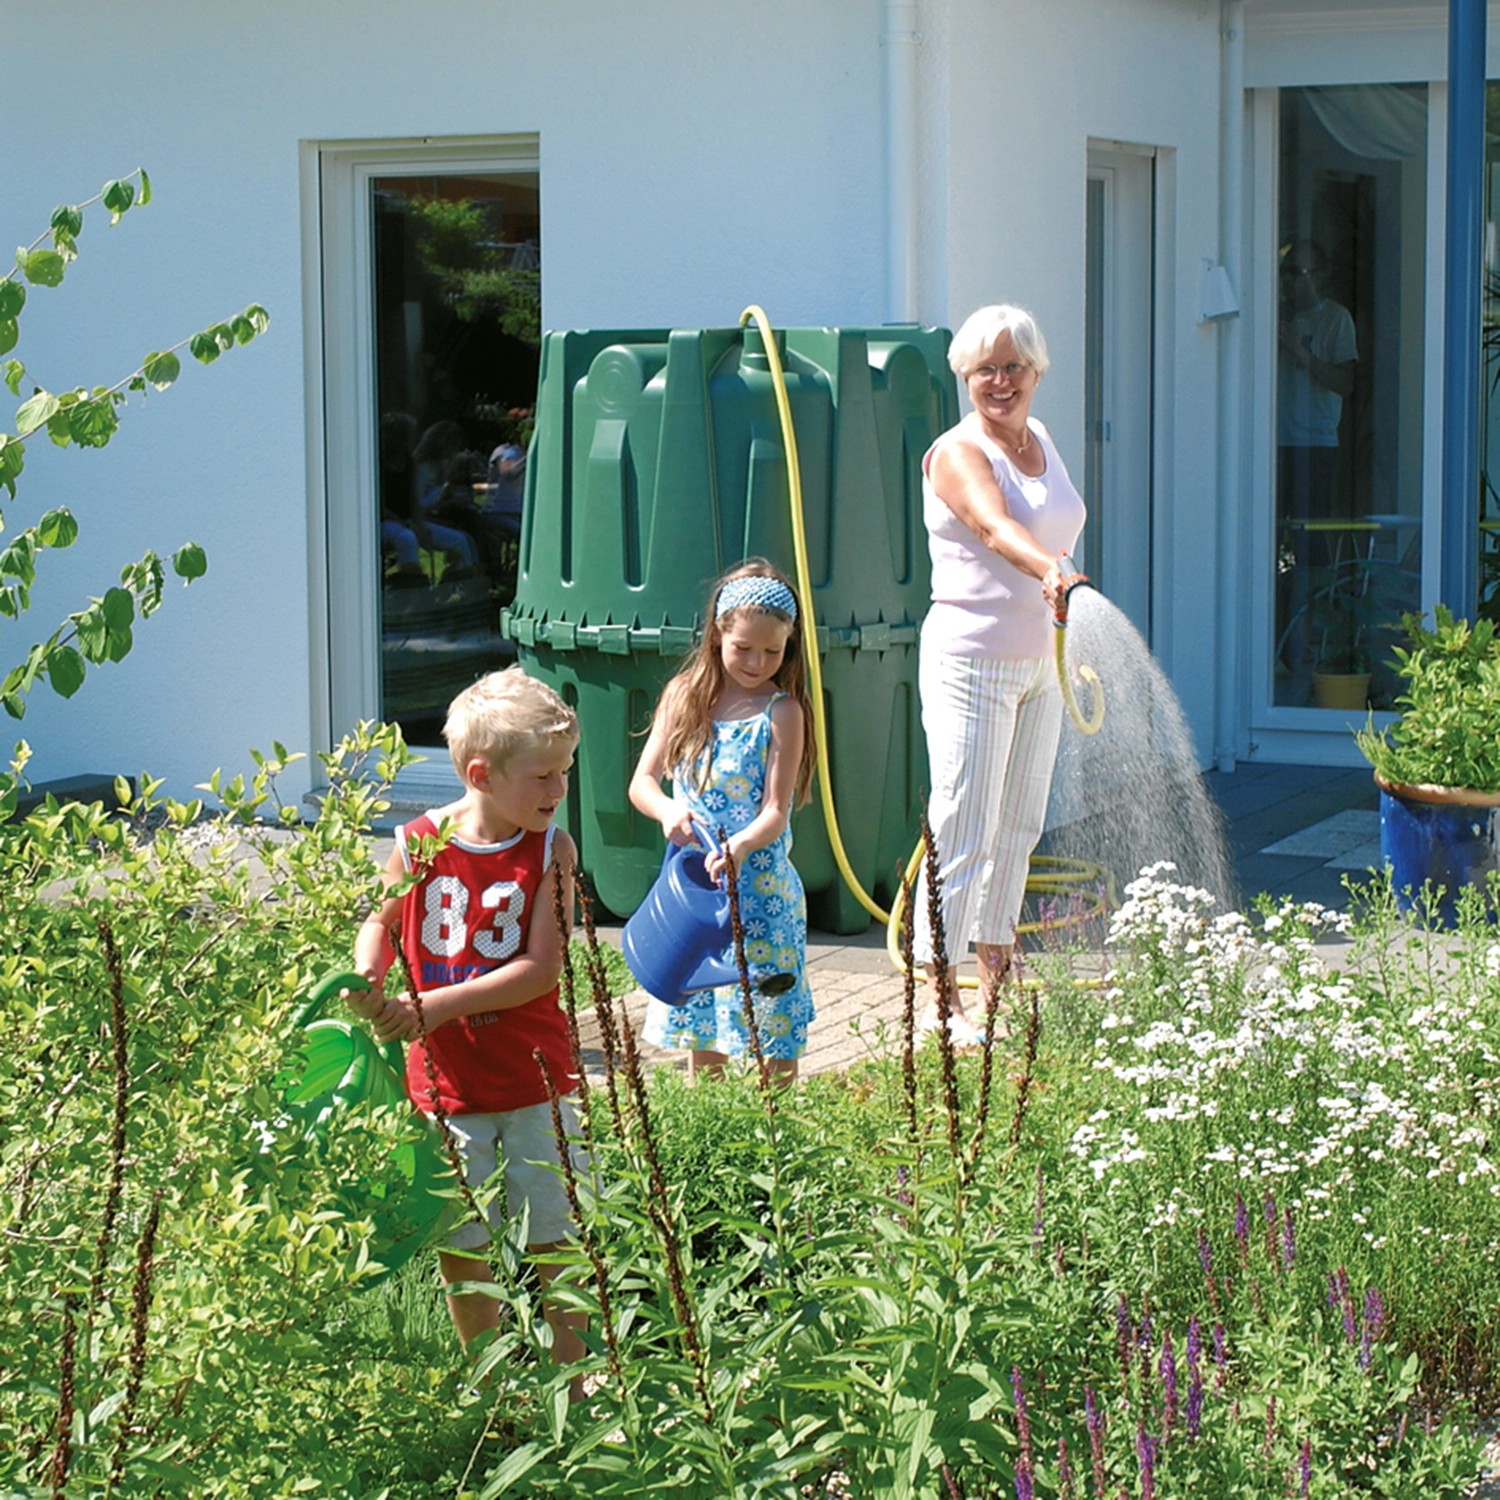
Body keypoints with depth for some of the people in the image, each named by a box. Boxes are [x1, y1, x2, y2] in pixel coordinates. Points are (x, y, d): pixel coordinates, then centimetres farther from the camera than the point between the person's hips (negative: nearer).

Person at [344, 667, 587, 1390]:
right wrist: (367, 980, -12)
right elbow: (381, 922, 10)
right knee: (458, 1247, 10)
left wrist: (438, 1005, -22)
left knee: (553, 1241, 7)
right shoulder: (418, 844, -7)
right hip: (444, 1081, 1)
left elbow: (542, 969, -15)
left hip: (535, 1081, -1)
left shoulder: (550, 850, -9)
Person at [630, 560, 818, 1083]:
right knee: (697, 1019, 13)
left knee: (770, 1021, -1)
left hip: (760, 888, -4)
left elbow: (775, 812, -12)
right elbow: (642, 781, 3)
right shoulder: (684, 697, 3)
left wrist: (737, 848, -32)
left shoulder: (782, 712, -8)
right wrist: (668, 810, -18)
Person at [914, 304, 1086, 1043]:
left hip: (1039, 663, 8)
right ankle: (939, 995, -4)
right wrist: (1050, 571, -51)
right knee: (963, 831, -8)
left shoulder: (1041, 441, 11)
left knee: (1020, 825, 14)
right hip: (971, 662, -8)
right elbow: (995, 526, -33)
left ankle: (995, 971, 25)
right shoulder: (958, 453, -13)